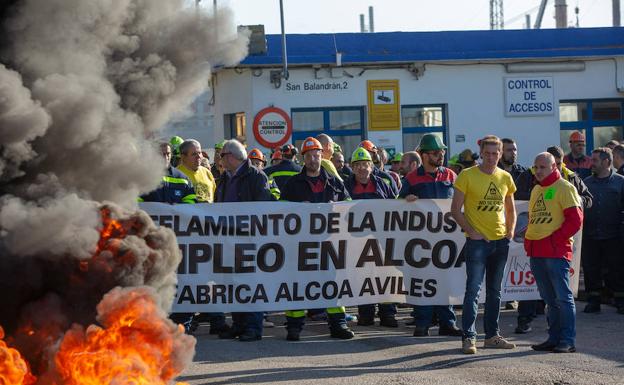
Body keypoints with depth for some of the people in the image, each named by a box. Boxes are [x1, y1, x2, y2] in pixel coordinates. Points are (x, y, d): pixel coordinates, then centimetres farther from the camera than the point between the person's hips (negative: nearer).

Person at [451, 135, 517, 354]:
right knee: (473, 289, -9)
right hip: (477, 241, -5)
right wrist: (470, 231, -13)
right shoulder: (467, 176, -6)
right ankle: (469, 337, -7)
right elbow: (455, 209, -5)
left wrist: (510, 231, 7)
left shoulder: (505, 178, 8)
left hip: (500, 241, 5)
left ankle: (492, 336, 19)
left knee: (495, 291, 11)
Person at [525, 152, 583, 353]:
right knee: (549, 299, 11)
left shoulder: (565, 188, -5)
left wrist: (555, 239, -14)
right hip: (536, 252, 8)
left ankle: (568, 341, -5)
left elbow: (575, 220, -11)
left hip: (556, 251, -8)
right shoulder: (536, 190, 19)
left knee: (562, 297, -6)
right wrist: (528, 240, 10)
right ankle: (554, 338, 16)